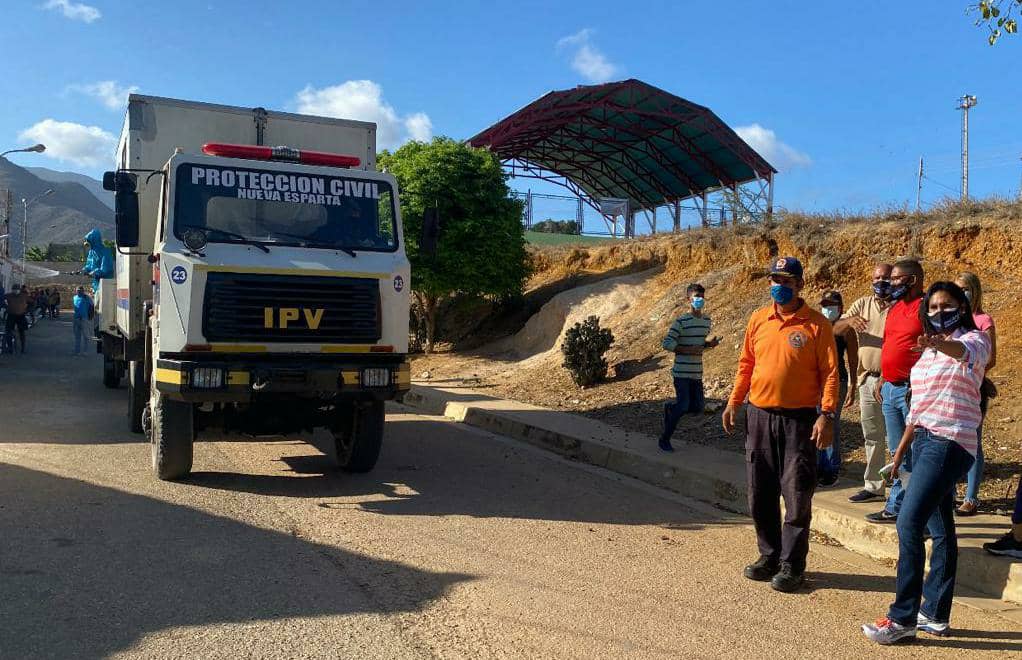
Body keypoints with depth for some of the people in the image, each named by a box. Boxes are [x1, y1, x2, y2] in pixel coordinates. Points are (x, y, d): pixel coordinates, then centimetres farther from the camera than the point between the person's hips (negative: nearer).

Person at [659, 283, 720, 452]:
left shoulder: (706, 320, 10)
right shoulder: (681, 322, -12)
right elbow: (667, 344, -14)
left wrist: (709, 344, 0)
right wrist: (689, 350, -21)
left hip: (697, 373, 7)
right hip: (681, 372, -7)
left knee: (697, 408, 6)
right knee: (683, 406, -8)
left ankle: (670, 408, 34)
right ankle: (665, 439, 9)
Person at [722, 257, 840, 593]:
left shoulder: (816, 324, -5)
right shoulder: (758, 319, 8)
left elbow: (829, 372, -7)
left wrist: (827, 414, -15)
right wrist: (734, 402, 10)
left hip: (799, 420, -4)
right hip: (759, 417, 5)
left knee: (797, 496, 1)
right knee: (760, 495, 10)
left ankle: (792, 565, 12)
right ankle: (769, 555, 25)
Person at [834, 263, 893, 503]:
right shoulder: (862, 304, 10)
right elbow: (835, 330, 2)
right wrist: (849, 321, -20)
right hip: (867, 380, 5)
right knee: (872, 437, 12)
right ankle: (873, 486, 22)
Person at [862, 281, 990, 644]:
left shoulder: (973, 339, -4)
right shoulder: (928, 350, 19)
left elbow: (968, 352, -31)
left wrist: (940, 343, -52)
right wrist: (902, 447, 21)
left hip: (950, 443, -8)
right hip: (925, 440, 8)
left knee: (909, 523, -15)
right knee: (940, 530, 13)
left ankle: (903, 618, -9)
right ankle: (936, 615, 19)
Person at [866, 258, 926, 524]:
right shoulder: (895, 308, 15)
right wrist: (882, 380, 18)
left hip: (912, 390, -8)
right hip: (890, 390, 8)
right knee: (898, 453, 15)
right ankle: (896, 508, 24)